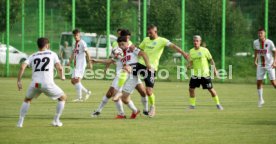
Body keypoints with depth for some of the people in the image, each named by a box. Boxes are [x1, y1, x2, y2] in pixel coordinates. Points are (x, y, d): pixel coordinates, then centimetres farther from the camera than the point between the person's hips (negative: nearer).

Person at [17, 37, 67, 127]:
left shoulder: (32, 56, 18)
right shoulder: (52, 54, 13)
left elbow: (22, 67, 2)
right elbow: (59, 68, 2)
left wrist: (19, 81, 7)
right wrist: (62, 76, 23)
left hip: (35, 84, 3)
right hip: (48, 84, -3)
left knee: (27, 100, 30)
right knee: (62, 97, 22)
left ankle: (20, 122, 19)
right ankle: (56, 120, 16)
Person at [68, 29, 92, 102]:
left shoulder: (82, 43, -8)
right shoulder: (75, 43, 17)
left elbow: (87, 53, -12)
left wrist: (89, 63, -17)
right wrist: (70, 62, 12)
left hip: (81, 64, -9)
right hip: (76, 65, 9)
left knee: (77, 79, -17)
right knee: (73, 81, 8)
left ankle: (79, 97, -15)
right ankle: (87, 92, 18)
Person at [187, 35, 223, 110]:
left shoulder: (205, 50, -6)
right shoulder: (191, 51, 4)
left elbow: (211, 60, 2)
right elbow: (191, 62, 8)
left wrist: (214, 69, -1)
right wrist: (189, 66, -14)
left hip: (205, 74, -3)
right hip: (195, 74, 3)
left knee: (211, 89, -1)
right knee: (191, 89, -2)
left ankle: (218, 104, 12)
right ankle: (192, 105, 13)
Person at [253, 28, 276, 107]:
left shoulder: (269, 42, -14)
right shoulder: (255, 42, -2)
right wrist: (255, 60, 11)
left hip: (270, 65, -4)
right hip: (260, 65, 4)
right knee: (258, 82, 2)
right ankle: (260, 99, 17)